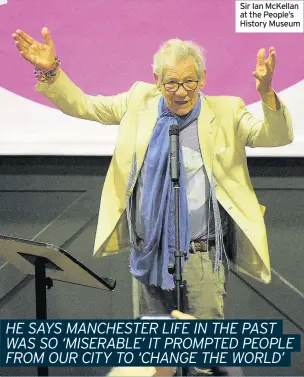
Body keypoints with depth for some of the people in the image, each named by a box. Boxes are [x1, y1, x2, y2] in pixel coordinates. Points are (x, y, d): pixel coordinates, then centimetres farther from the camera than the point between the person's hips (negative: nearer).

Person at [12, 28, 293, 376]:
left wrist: (266, 93, -29)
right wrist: (50, 72, -10)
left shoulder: (225, 112, -2)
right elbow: (81, 105, 6)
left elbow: (278, 137, -11)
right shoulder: (140, 101, 3)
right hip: (148, 251, 3)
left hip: (202, 253, -2)